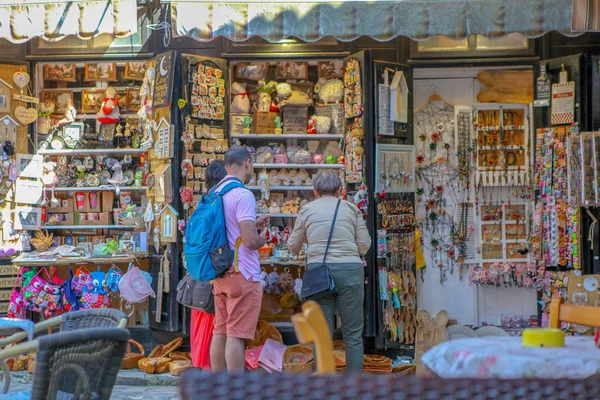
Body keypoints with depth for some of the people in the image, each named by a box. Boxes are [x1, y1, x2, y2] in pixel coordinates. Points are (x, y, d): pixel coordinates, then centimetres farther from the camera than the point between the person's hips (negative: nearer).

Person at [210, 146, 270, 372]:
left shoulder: (215, 193, 12)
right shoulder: (243, 195, -15)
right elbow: (250, 241, -21)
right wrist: (262, 237, 0)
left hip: (220, 274, 8)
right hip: (242, 274, -8)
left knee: (220, 333, 12)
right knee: (237, 336, -7)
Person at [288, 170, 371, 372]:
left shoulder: (307, 210, 10)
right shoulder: (351, 208, 9)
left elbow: (293, 247, 15)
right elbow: (364, 246, 7)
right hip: (350, 269, 0)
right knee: (353, 335, 5)